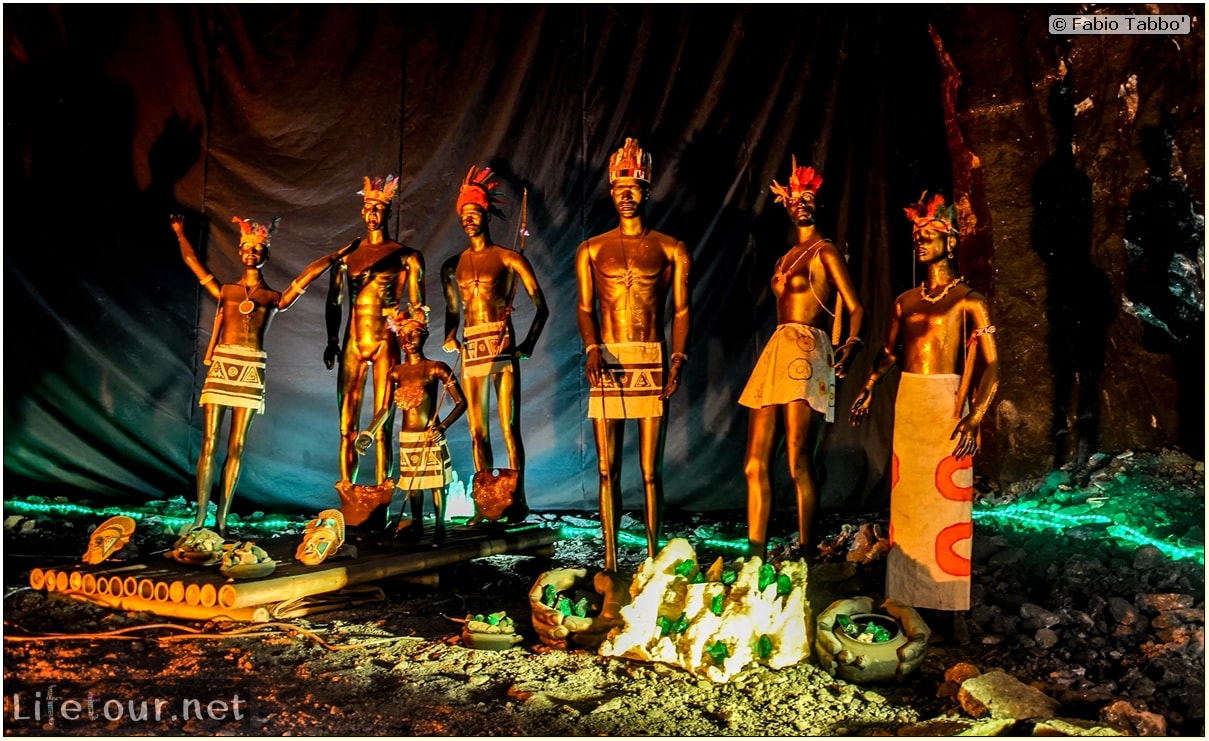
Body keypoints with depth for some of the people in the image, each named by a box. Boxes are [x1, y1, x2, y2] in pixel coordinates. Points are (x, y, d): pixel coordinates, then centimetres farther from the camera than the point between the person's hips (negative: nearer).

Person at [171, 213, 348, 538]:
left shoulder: (274, 298, 14)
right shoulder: (225, 291, 18)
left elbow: (309, 273, 14)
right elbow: (192, 261, 24)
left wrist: (335, 255, 13)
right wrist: (180, 233, 30)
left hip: (250, 369, -1)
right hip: (222, 365, 1)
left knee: (236, 446, -1)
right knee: (209, 443, -4)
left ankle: (222, 518, 2)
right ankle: (200, 516, -2)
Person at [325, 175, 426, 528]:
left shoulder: (404, 256, 4)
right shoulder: (348, 253, 13)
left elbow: (416, 304, 3)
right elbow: (334, 300, 15)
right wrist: (332, 341, 8)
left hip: (385, 343, -3)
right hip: (352, 342, 3)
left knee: (382, 427, -4)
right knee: (347, 426, 1)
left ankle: (380, 507, 0)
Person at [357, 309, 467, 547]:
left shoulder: (436, 368, -7)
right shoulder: (395, 373, 4)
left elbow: (461, 402, -9)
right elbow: (386, 408, -1)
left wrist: (442, 426, -20)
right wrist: (369, 433, -14)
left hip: (431, 437, -4)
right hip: (407, 438, 4)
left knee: (436, 482, 1)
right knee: (413, 482, 12)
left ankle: (440, 528, 13)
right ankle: (417, 526, 26)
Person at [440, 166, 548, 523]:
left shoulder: (509, 258, 3)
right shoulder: (452, 265, 16)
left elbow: (541, 306, 2)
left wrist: (528, 344, -9)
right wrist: (449, 337, 8)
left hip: (503, 347, -4)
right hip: (470, 349, 4)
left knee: (509, 427, -6)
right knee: (478, 432, 4)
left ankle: (517, 501, -1)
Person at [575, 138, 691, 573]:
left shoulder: (671, 250, 7)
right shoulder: (592, 250, 10)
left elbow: (681, 309, 4)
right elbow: (585, 308, 7)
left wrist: (678, 358, -9)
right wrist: (592, 349, -11)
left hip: (652, 363, -1)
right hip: (607, 363, 1)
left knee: (650, 472, 1)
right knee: (608, 471, 2)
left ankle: (653, 557, 11)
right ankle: (610, 562, 9)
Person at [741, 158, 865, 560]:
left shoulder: (825, 251, 2)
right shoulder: (787, 257, 23)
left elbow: (856, 307, -5)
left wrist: (851, 344, -23)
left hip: (806, 357, -8)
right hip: (776, 355, 8)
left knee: (799, 464, -10)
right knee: (755, 465, 3)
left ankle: (805, 556, -2)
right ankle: (755, 558, 8)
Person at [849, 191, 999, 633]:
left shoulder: (969, 301, -4)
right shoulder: (906, 301, 12)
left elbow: (992, 365, -10)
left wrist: (975, 418, -21)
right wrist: (868, 390, 12)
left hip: (947, 409, -5)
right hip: (907, 406, 5)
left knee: (948, 503, -3)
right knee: (906, 501, 7)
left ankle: (952, 607, 5)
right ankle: (911, 597, 17)